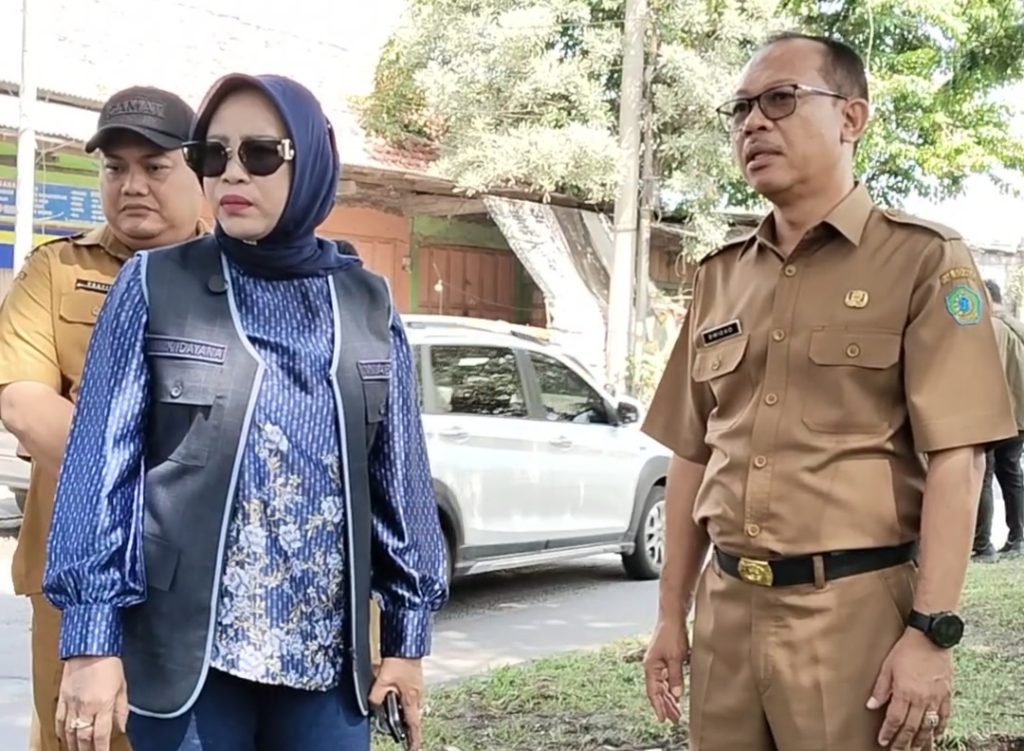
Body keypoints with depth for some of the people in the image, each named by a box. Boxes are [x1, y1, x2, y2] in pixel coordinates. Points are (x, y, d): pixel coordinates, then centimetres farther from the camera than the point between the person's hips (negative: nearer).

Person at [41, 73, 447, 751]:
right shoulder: (156, 286, 0)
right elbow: (103, 461, -3)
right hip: (188, 648, -2)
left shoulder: (367, 304, 7)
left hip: (328, 654, 2)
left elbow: (399, 475, 10)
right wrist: (91, 638, -8)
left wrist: (407, 631, 9)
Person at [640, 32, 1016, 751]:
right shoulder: (720, 277, 12)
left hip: (854, 610, -5)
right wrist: (672, 613, 13)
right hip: (726, 608, 5)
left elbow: (955, 459, -10)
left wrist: (931, 633, -16)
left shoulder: (923, 259, -4)